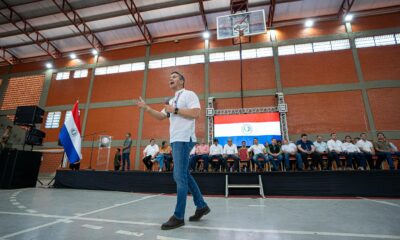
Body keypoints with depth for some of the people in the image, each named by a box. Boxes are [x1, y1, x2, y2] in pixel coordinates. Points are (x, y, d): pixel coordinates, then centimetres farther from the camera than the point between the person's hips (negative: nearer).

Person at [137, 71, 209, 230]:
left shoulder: (189, 94, -1)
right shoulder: (172, 101, 23)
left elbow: (195, 113, -15)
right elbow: (161, 116, 23)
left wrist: (175, 110, -12)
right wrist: (146, 108, 11)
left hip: (183, 139, -9)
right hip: (175, 140, 9)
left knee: (180, 177, -8)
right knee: (183, 175, 12)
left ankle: (178, 217, 4)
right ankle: (201, 206, 23)